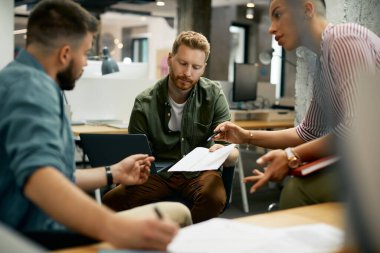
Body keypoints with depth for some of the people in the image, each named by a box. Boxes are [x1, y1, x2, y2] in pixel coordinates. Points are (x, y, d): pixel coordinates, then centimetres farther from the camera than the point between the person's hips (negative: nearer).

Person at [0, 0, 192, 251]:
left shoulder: (24, 80, 16)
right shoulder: (31, 84, -19)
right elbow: (38, 175, -38)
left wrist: (113, 174, 23)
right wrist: (113, 227, -52)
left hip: (47, 226, 10)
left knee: (177, 212, 10)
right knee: (177, 214, -8)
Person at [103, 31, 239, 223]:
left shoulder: (213, 94, -5)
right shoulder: (145, 103, -5)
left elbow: (233, 154, -6)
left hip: (199, 172, 0)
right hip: (159, 173, 1)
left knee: (215, 198, -35)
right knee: (111, 201, -26)